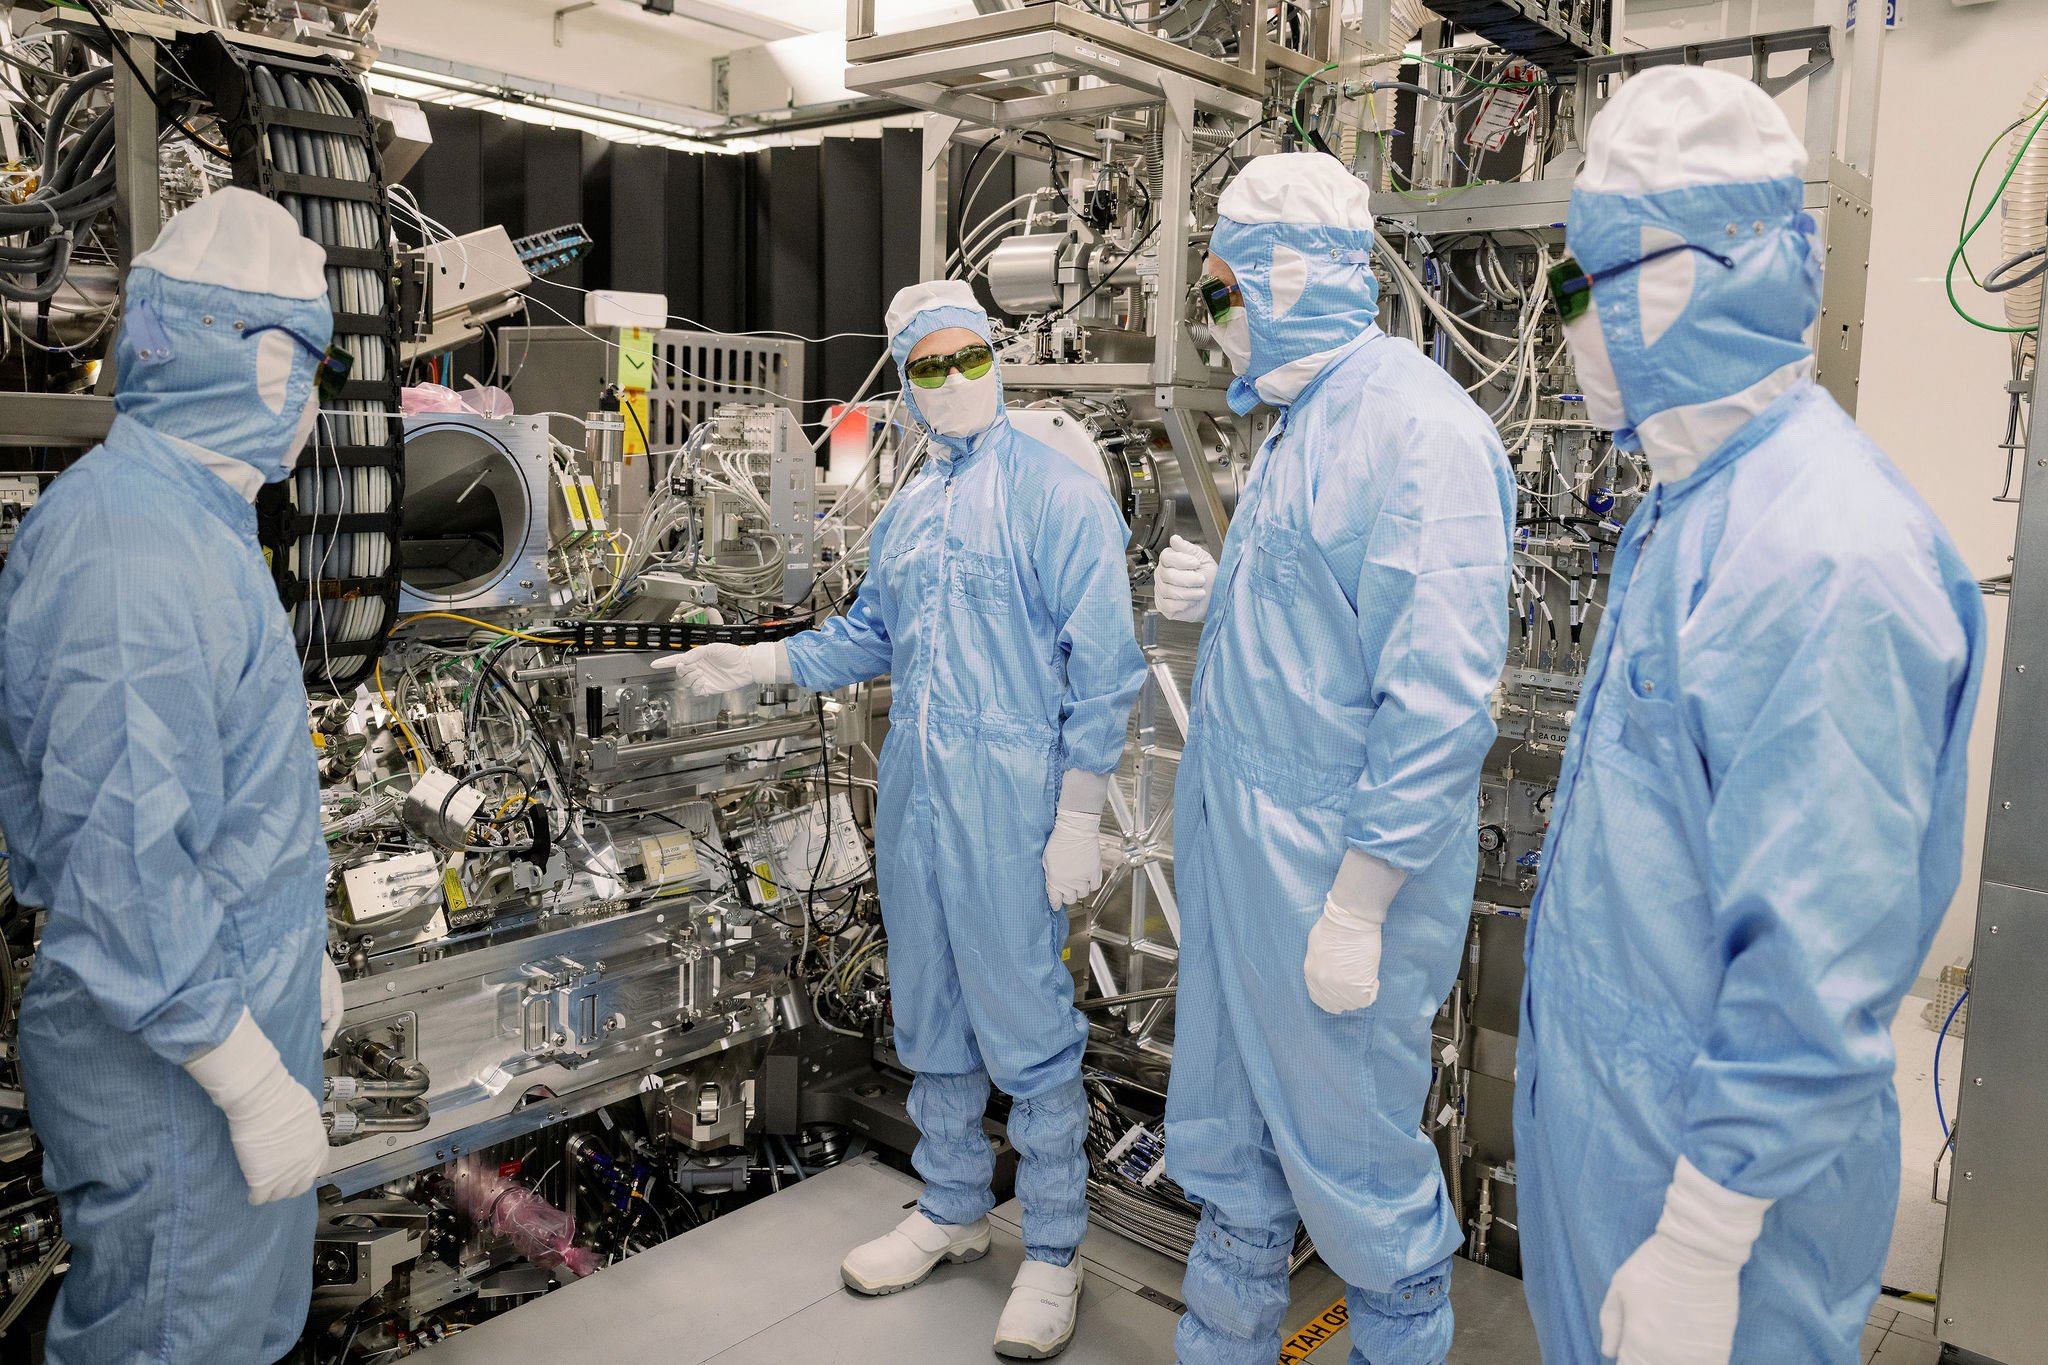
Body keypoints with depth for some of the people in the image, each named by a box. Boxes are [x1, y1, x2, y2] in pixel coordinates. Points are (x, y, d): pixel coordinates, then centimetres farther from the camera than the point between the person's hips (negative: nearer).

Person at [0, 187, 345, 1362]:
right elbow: (123, 870, -28)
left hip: (243, 1004, 10)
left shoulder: (193, 524, 8)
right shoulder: (135, 553, -25)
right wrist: (255, 1083, -22)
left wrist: (297, 949, 21)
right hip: (178, 1057, -10)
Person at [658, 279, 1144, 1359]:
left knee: (1028, 1026, 1)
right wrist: (752, 664, 11)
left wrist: (1079, 817, -15)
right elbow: (868, 636, 22)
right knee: (929, 1018, 17)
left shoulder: (1058, 493, -8)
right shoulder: (906, 510, 14)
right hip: (910, 795, 7)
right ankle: (952, 1210, 35)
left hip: (1009, 803, -7)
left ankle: (1052, 1251, 18)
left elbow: (1101, 666, -11)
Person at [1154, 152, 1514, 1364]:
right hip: (1239, 851, 9)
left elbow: (1440, 701, -23)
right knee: (1228, 1132, 20)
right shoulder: (1306, 421, 13)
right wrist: (1219, 599, 5)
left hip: (1336, 862, -9)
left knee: (1353, 1154, 8)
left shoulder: (1418, 426, -18)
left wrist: (1357, 909, -22)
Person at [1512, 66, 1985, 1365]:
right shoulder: (1692, 503, 5)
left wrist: (1705, 1240, -22)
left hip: (1708, 1139, -8)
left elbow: (1818, 966, -27)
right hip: (1600, 1087, 9)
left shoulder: (1825, 554, -27)